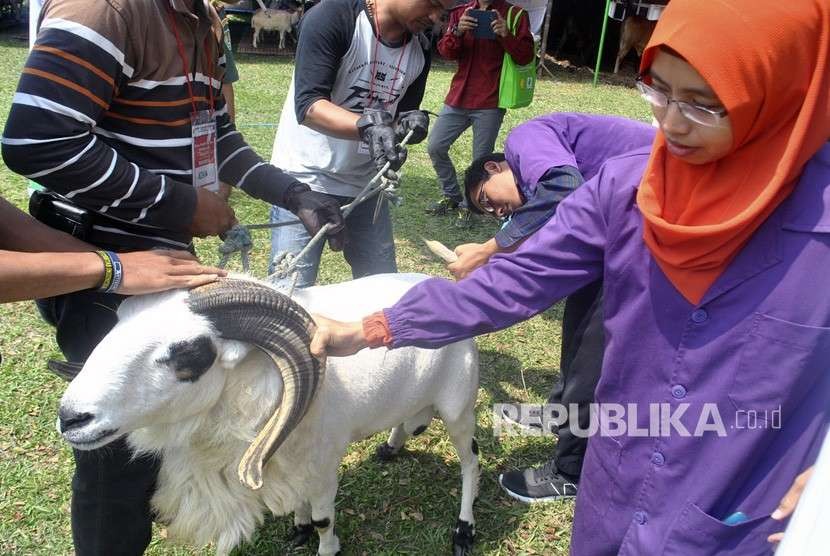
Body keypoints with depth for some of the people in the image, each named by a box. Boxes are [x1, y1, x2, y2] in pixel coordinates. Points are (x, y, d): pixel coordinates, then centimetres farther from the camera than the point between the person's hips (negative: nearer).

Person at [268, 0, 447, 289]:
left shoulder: (421, 50, 4)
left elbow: (403, 117, 8)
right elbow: (308, 106, -23)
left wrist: (408, 125, -16)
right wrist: (369, 124, -38)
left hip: (366, 183, 6)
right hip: (306, 177, -5)